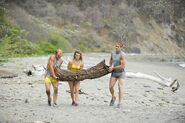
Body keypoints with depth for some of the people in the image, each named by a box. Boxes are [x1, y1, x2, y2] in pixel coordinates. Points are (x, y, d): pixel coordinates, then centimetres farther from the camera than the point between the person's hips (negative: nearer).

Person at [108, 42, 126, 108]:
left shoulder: (122, 54, -22)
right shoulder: (113, 53, -2)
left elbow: (123, 66, -28)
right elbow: (110, 62, 17)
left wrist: (113, 68, -20)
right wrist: (111, 67, -4)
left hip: (121, 73, -5)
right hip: (114, 73, 5)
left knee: (120, 87, -18)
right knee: (110, 87, -7)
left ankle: (119, 103, -11)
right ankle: (113, 97, 23)